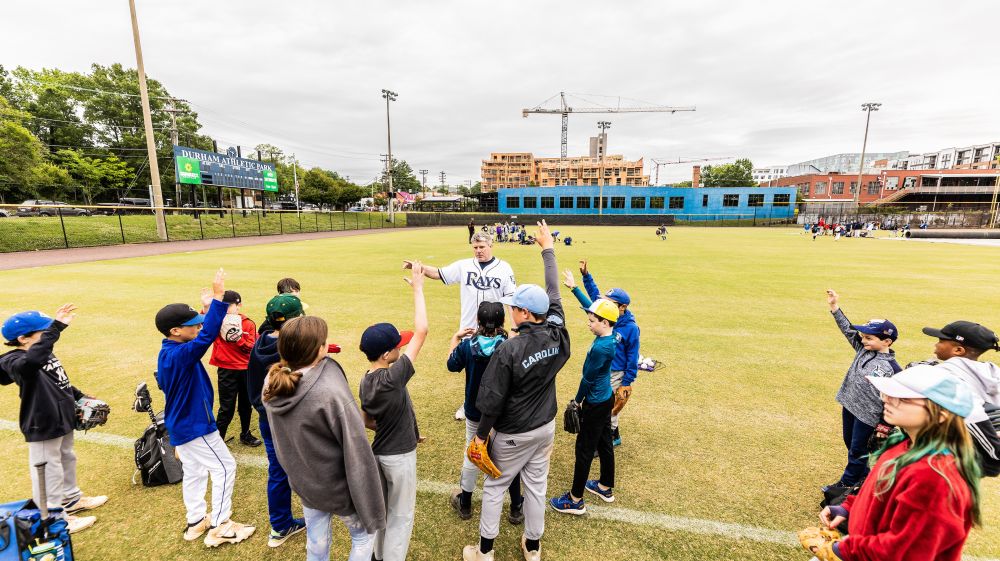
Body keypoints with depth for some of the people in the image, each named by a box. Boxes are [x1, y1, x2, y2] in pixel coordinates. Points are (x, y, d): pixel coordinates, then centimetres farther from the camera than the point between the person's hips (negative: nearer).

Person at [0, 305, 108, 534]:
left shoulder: (45, 354, 5)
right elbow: (30, 362, -50)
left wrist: (81, 397, 10)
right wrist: (55, 329, -54)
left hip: (63, 420, 9)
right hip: (42, 426, -9)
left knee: (67, 460, 26)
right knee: (49, 472, 6)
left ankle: (72, 499, 46)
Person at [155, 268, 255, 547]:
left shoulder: (170, 352, 1)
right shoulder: (178, 355, -30)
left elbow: (201, 334, 17)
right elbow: (207, 336, -44)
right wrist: (218, 298, -46)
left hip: (183, 424, 10)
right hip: (194, 425, -10)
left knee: (194, 472, 21)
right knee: (224, 467, 2)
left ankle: (196, 522, 36)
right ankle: (219, 526, 13)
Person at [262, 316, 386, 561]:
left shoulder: (272, 384, -14)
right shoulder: (331, 393, -35)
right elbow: (357, 454, -28)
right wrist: (371, 508, -17)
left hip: (303, 484, 6)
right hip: (338, 487, -6)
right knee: (364, 536, 22)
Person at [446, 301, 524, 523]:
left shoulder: (467, 345, -18)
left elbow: (452, 365, 1)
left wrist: (455, 339, 14)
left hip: (475, 413, 1)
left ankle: (465, 504, 42)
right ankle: (516, 509, 33)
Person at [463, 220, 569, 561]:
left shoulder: (509, 350, -28)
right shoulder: (557, 335, -14)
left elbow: (493, 400, -21)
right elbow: (553, 293, -3)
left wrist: (482, 434, -5)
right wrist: (548, 249, 7)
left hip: (513, 433, -5)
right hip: (545, 427, 5)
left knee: (494, 487, 17)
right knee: (536, 485, 21)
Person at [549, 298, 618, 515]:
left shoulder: (600, 348, -29)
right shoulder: (609, 337, -3)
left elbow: (588, 379, -20)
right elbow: (596, 307, 8)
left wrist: (577, 400, -5)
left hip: (596, 404, -9)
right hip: (606, 399, 9)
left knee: (584, 449, 3)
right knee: (604, 443, 22)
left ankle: (576, 500, 18)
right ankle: (606, 487, 41)